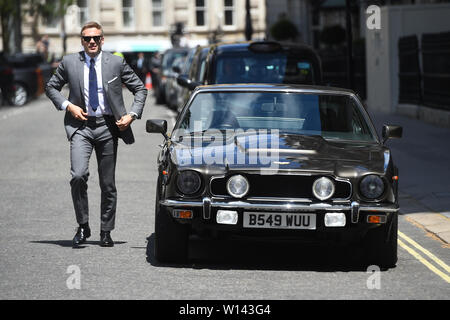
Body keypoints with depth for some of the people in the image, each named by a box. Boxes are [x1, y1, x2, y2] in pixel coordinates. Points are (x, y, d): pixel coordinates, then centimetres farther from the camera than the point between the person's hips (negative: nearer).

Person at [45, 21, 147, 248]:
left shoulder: (116, 63, 1)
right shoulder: (69, 62, 3)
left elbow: (140, 89, 9)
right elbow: (51, 87, 14)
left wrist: (132, 115, -5)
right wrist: (68, 106, -3)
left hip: (108, 126, 1)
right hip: (81, 126, -1)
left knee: (108, 184, 6)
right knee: (78, 175, -20)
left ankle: (106, 232, 20)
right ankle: (83, 226, -5)